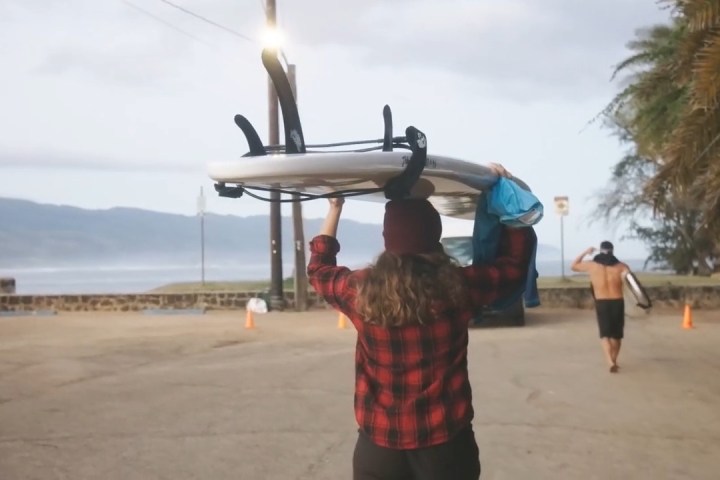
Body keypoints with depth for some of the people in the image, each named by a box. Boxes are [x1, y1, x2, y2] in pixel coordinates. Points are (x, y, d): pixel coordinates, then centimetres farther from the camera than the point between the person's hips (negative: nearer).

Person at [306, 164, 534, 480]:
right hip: (446, 444, 0)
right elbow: (516, 262, 8)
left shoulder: (361, 291, -10)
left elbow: (318, 269, 14)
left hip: (379, 446, 1)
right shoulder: (459, 287, -11)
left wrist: (334, 209, 23)